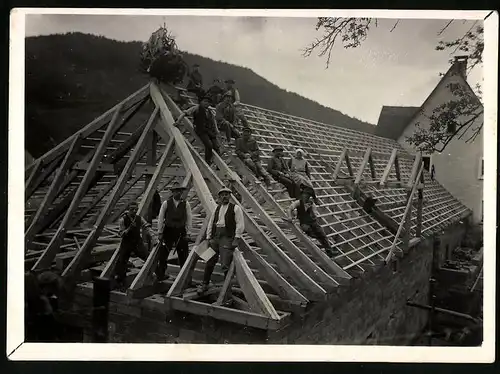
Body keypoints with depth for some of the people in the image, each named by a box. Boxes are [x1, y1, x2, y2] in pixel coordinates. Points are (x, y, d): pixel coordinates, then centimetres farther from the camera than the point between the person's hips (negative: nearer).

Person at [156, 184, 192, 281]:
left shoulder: (185, 204, 0)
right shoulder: (166, 203, -1)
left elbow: (189, 219, 3)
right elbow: (160, 218, 4)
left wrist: (187, 233, -1)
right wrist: (160, 232, 3)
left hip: (181, 231, 0)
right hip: (168, 231, 0)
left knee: (183, 255, 3)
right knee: (162, 254, 1)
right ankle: (160, 277, 14)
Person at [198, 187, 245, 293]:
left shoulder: (235, 208, 0)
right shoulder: (217, 208, 17)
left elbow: (240, 224, -6)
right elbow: (211, 223, 18)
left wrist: (236, 239, -13)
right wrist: (208, 237, 11)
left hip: (227, 237, -5)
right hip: (215, 237, 6)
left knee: (225, 265, -10)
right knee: (210, 262, 10)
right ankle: (204, 284, 24)